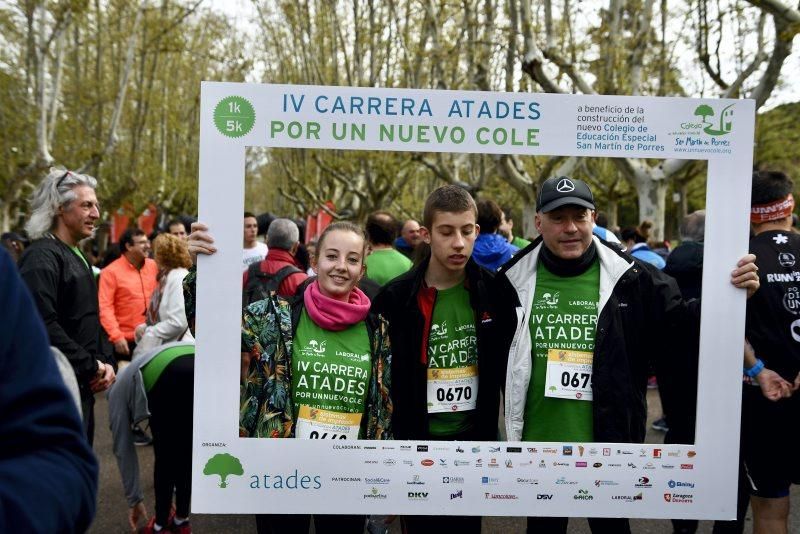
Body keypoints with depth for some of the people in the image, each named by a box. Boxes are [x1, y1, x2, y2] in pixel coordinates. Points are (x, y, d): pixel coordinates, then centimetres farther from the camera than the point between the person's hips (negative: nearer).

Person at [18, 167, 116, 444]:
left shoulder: (76, 258, 17)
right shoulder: (42, 257, -14)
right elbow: (43, 325, -25)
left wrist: (105, 362, 5)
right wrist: (91, 367, -17)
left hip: (81, 388, 10)